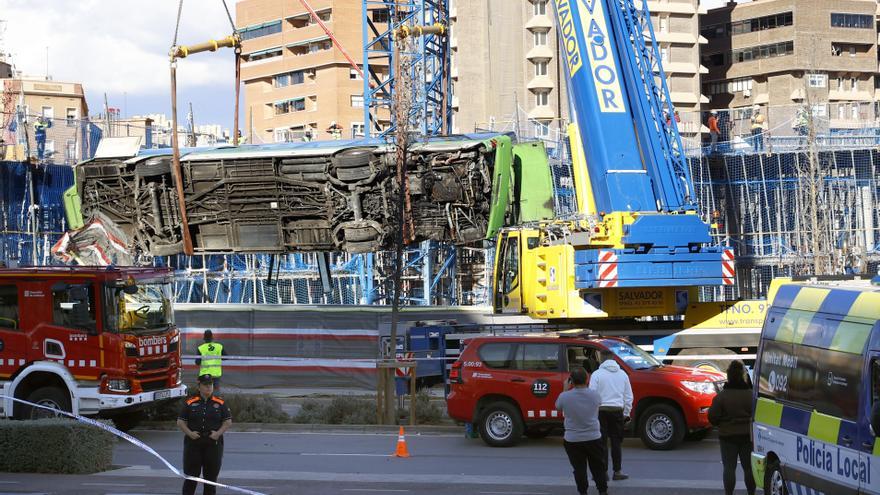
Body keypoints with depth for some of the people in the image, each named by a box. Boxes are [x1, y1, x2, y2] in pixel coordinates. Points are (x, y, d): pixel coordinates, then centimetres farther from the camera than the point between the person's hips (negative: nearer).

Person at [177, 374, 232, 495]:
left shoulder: (220, 403, 5)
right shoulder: (190, 403, 3)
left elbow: (228, 421, 6)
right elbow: (180, 421, 4)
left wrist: (218, 433, -9)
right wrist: (189, 433, -11)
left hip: (213, 443, 1)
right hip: (193, 443, -1)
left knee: (211, 475, 6)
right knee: (191, 475, 3)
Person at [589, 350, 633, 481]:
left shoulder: (597, 374, -6)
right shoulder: (622, 374, 7)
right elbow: (628, 396, 11)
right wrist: (626, 413, 19)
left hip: (601, 411, -3)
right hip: (618, 410, 3)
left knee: (602, 443, 2)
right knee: (616, 442, 10)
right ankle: (617, 471, 11)